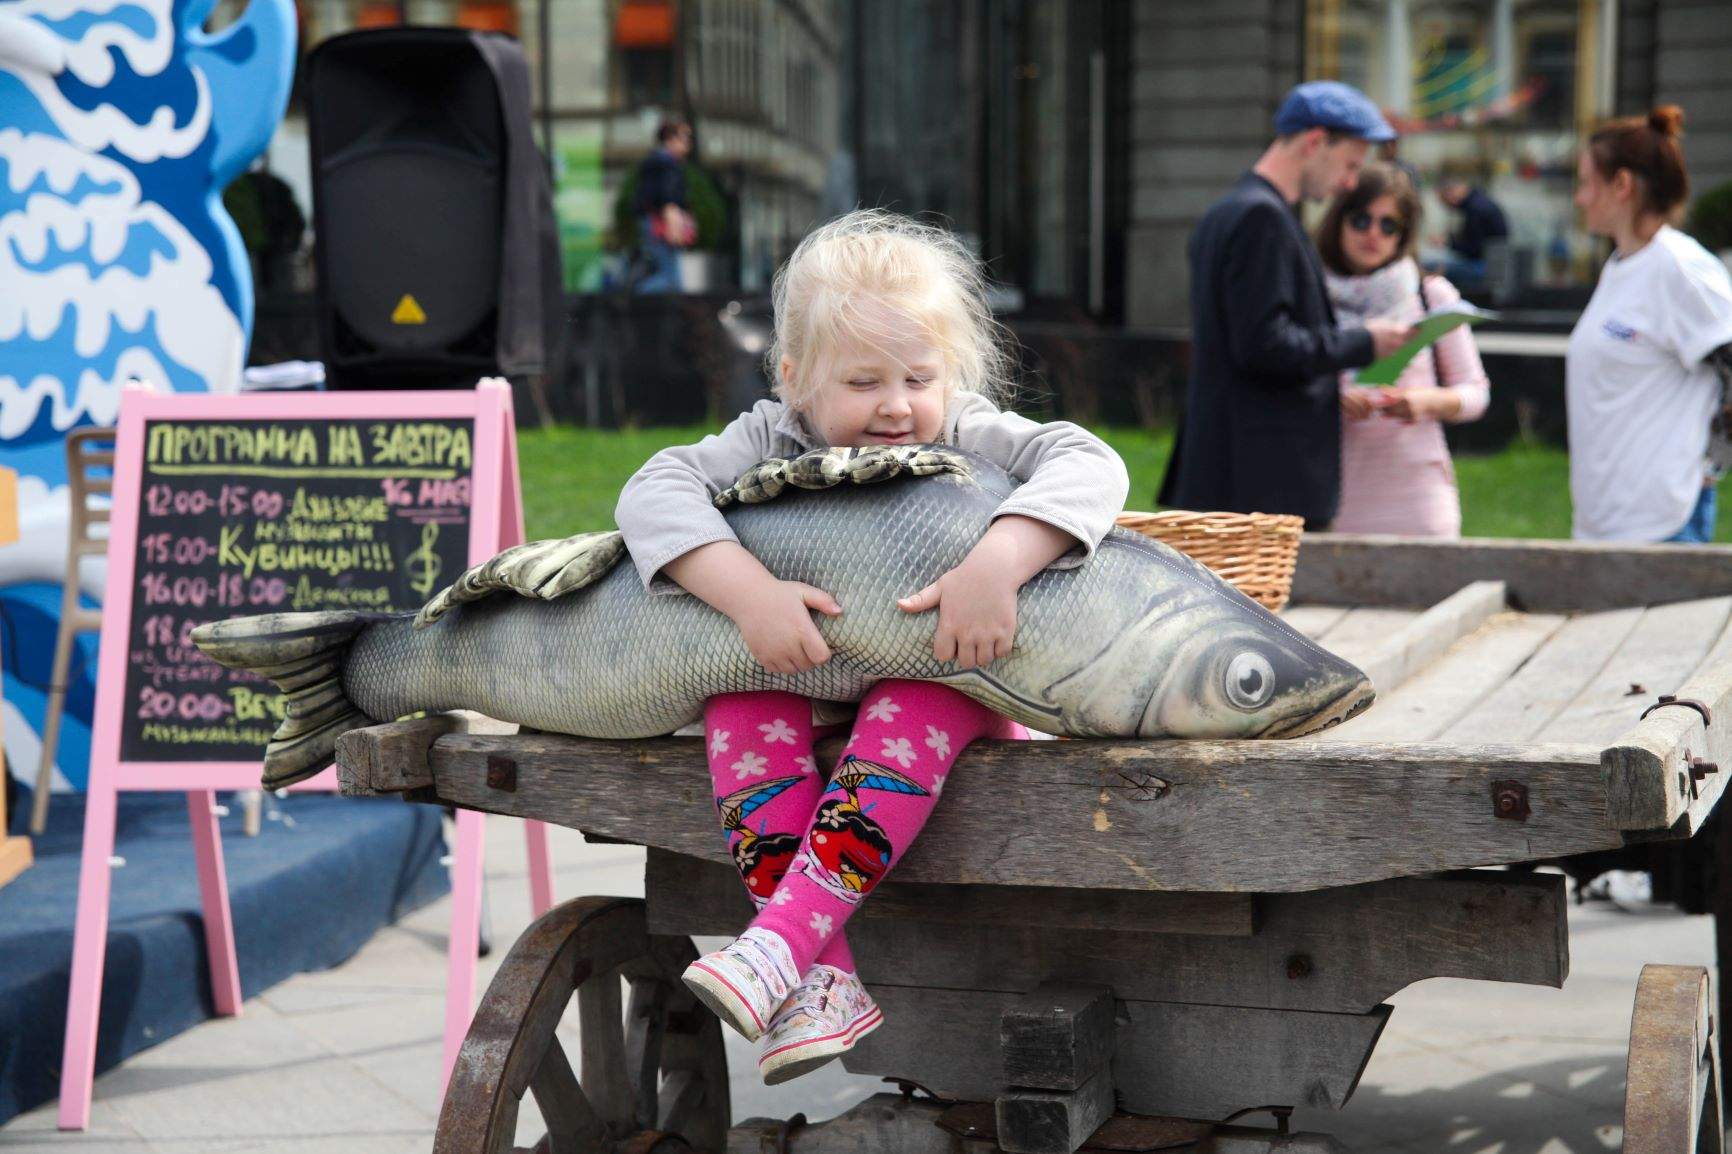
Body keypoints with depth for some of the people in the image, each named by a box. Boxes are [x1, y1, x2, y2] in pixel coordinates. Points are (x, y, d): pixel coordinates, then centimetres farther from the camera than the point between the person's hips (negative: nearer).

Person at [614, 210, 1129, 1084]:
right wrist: (748, 592, -37)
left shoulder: (970, 440, -11)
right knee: (741, 696, -27)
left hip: (944, 671, -2)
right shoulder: (772, 441, -6)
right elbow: (654, 492, -20)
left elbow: (1088, 464, -28)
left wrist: (995, 564, -46)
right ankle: (826, 980, -34)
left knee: (920, 704, -34)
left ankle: (780, 944, -43)